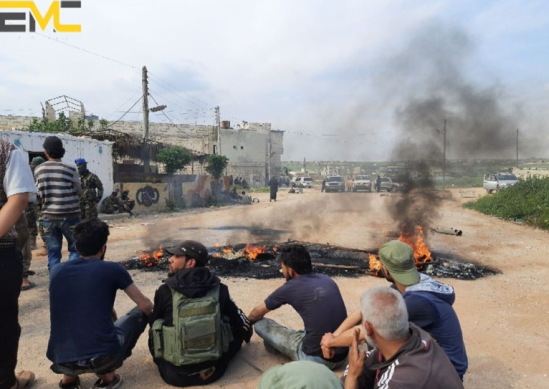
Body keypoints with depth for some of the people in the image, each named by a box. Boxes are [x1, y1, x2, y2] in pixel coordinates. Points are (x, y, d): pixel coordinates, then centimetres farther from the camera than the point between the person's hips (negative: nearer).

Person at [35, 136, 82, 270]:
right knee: (75, 249, 9)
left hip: (48, 216, 3)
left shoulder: (38, 170, 2)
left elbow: (39, 194, 6)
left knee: (53, 253, 9)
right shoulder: (70, 170, -10)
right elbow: (79, 192, -1)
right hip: (69, 216, -3)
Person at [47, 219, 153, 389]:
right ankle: (107, 374, 9)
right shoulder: (113, 269, -4)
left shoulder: (57, 271, 7)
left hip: (60, 360, 5)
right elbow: (147, 306, 4)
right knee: (141, 312, 19)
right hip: (103, 356, -4)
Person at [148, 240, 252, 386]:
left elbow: (154, 324, 9)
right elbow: (241, 323, 7)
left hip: (175, 374, -1)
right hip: (213, 371, 1)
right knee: (237, 330, 22)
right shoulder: (219, 289, -5)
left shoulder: (165, 291, -9)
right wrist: (247, 332, 31)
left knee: (155, 331, 24)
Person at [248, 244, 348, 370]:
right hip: (343, 356, 6)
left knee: (260, 324, 4)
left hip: (315, 359, -6)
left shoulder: (290, 288, -7)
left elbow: (256, 314, 11)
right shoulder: (327, 279, 7)